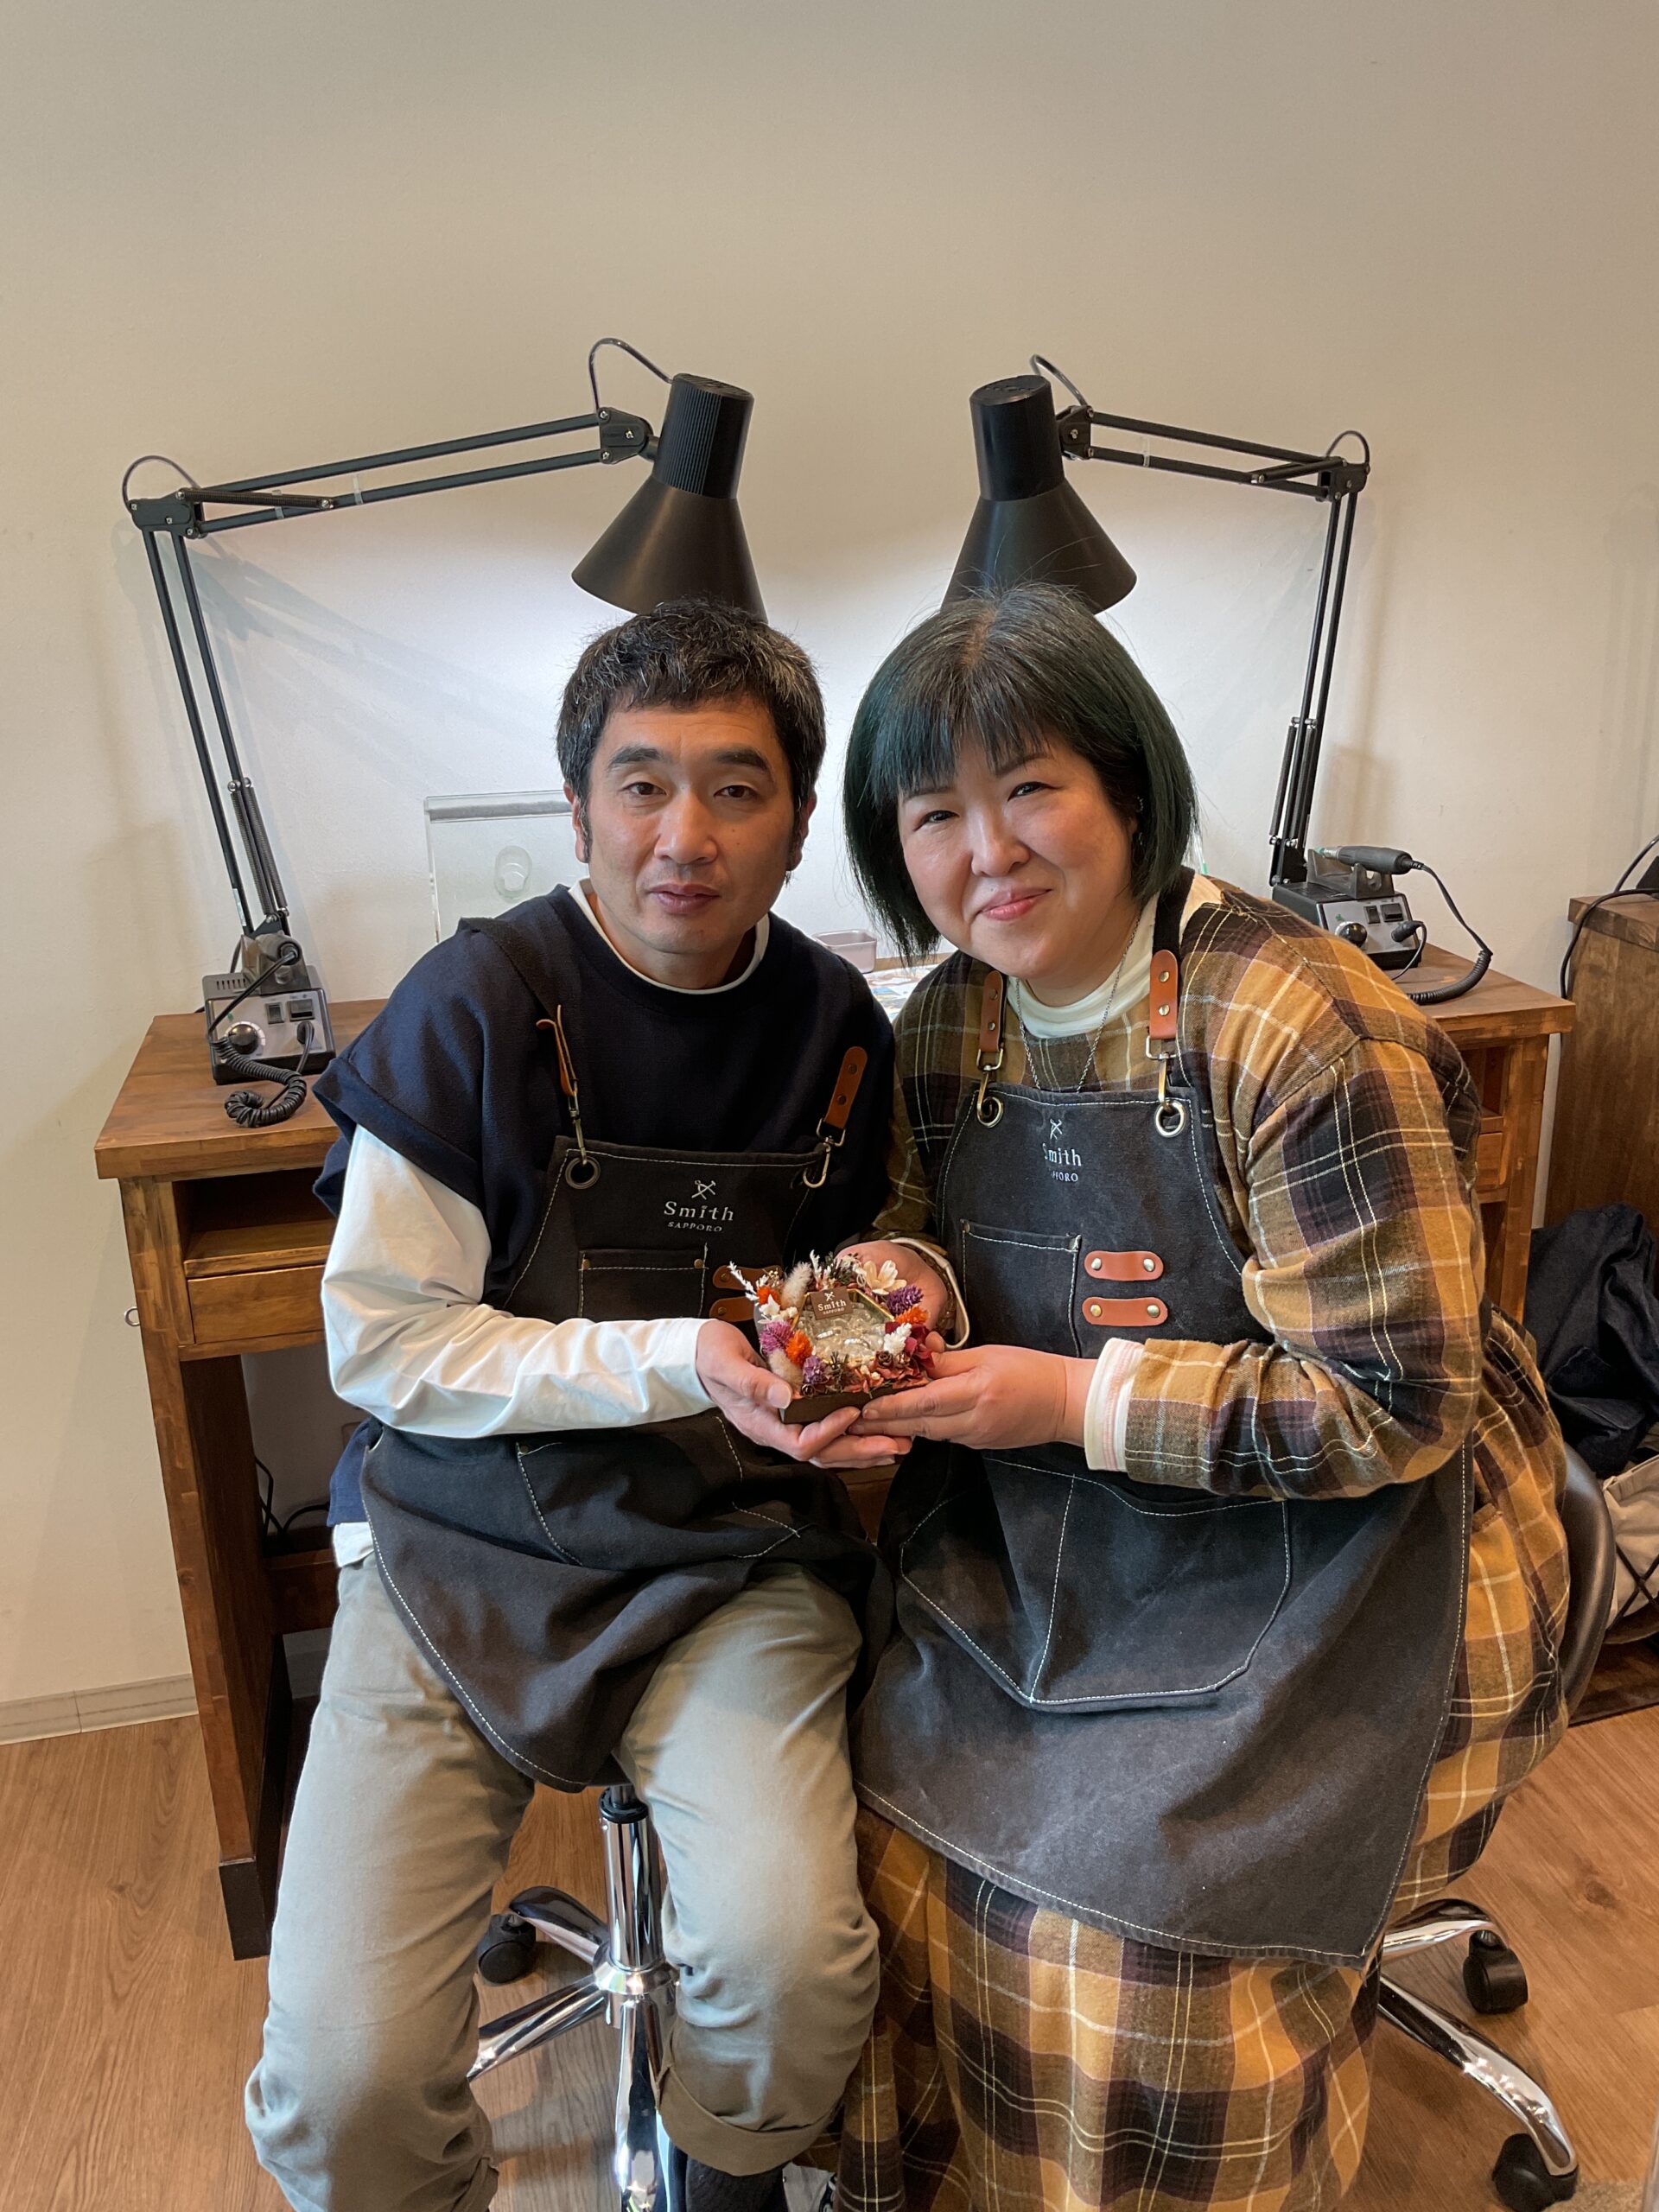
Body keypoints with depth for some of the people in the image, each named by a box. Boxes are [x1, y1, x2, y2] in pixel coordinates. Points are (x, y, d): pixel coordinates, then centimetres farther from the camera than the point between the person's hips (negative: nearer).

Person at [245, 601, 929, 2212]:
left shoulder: (837, 1028, 1)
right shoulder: (478, 1005, -11)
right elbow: (382, 1342, -10)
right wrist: (679, 1360, -19)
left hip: (733, 1553, 2)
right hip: (467, 1548, -1)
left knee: (790, 1960, -21)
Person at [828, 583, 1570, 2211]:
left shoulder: (1303, 1032, -23)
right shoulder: (948, 1025, -1)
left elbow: (1400, 1403, -21)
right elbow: (934, 1245, 14)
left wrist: (1083, 1401, -22)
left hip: (1316, 1570, -5)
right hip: (1052, 1566, 6)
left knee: (1128, 1945, -14)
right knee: (903, 1847, -5)